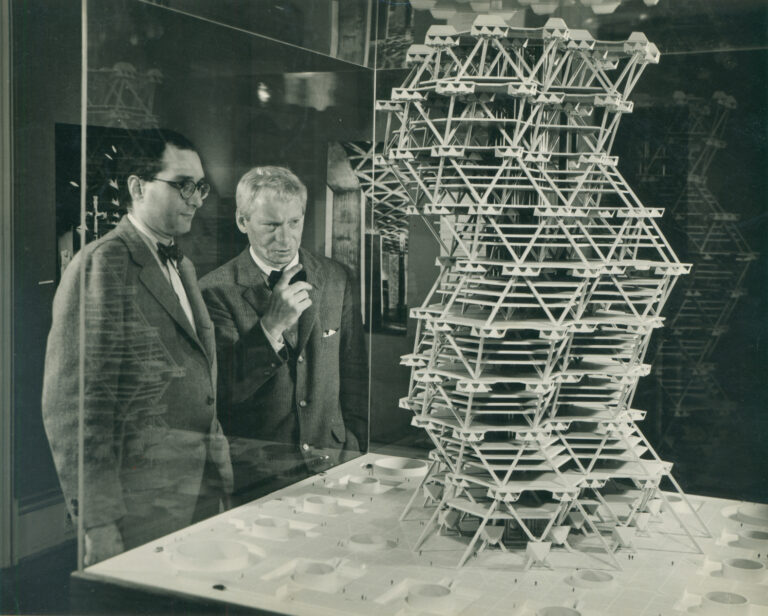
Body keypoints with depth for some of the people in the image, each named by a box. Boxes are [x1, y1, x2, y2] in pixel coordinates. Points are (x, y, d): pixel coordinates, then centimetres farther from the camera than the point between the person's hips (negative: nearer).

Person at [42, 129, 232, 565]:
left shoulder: (184, 267, 17)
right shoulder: (102, 266, -11)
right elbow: (67, 405, -15)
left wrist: (220, 471, 14)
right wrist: (99, 521, -17)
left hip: (204, 491, 8)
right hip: (139, 504, -8)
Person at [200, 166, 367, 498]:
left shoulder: (339, 280, 8)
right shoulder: (216, 290, -4)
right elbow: (224, 391, -10)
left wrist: (356, 453, 12)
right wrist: (272, 324, -20)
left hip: (334, 461, 3)